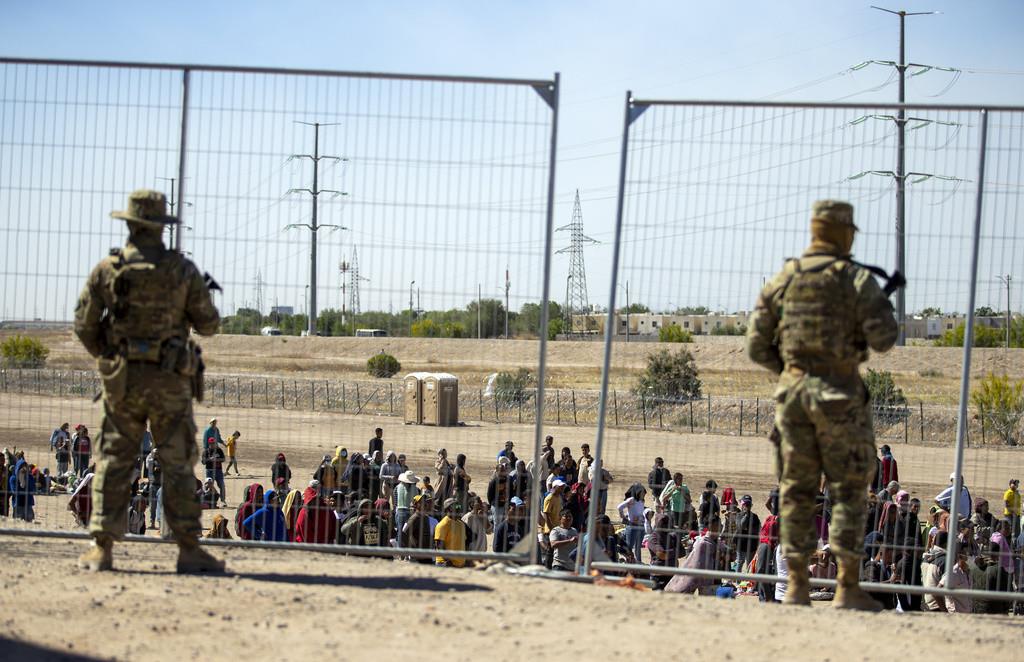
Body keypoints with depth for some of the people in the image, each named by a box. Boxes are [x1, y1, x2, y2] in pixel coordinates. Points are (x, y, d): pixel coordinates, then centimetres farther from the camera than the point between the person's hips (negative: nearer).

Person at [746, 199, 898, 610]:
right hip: (840, 393, -4)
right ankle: (848, 588, -1)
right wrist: (883, 309, 10)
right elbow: (883, 339, -10)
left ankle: (797, 585, 7)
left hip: (793, 390, 4)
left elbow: (757, 346, 7)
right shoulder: (855, 279, -5)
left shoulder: (782, 279, 7)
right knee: (848, 490, 2)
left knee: (797, 490, 8)